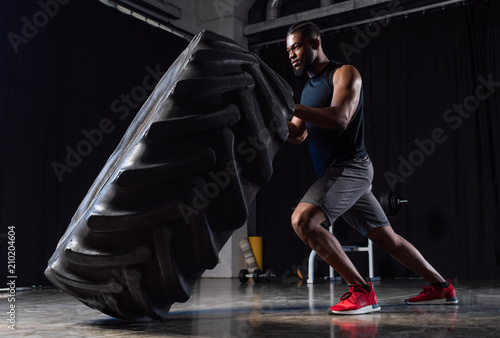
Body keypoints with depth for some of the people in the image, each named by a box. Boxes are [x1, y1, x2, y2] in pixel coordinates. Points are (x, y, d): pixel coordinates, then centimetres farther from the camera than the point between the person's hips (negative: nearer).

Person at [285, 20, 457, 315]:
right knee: (386, 237, 15)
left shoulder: (345, 73, -6)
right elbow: (297, 135, 15)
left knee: (303, 219, -26)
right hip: (334, 172, 9)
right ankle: (442, 287, 29)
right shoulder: (308, 88, 19)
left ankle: (362, 291, -21)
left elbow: (340, 119, -23)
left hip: (350, 166, -9)